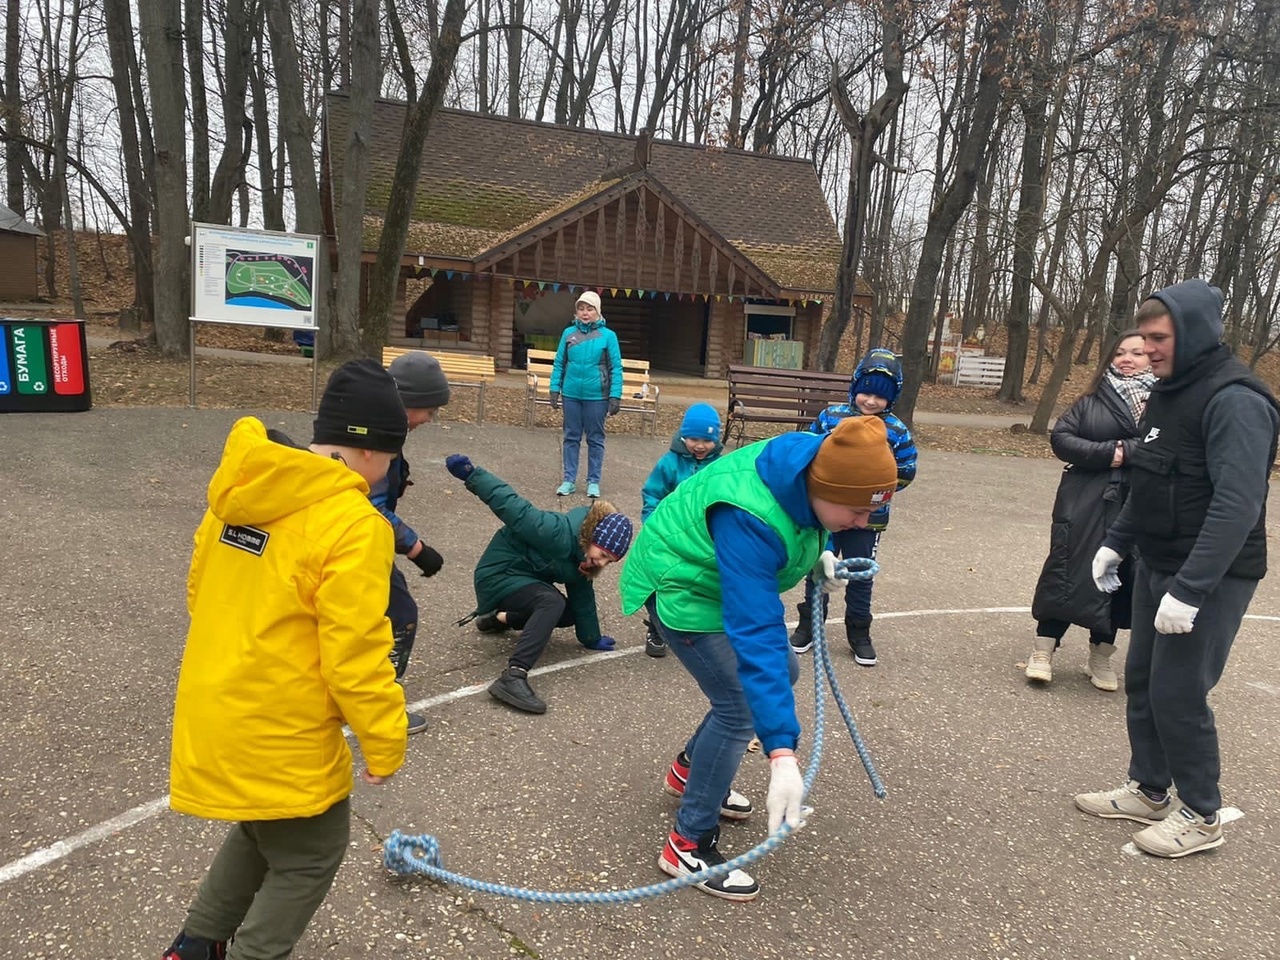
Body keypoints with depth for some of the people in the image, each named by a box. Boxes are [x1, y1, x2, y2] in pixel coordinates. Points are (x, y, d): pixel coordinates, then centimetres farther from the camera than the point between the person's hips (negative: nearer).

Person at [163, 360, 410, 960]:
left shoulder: (238, 492, 0)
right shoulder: (353, 525, -24)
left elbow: (200, 591, 12)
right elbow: (355, 656, -22)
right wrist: (385, 744, -9)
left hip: (213, 713, 8)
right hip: (280, 732, -8)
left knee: (263, 828, 31)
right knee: (309, 855, 17)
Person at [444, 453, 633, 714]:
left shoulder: (584, 555, 0)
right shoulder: (560, 533, -29)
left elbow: (582, 596, 10)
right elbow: (515, 507, -33)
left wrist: (591, 638, 18)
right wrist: (472, 475, -38)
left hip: (527, 576, 10)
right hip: (497, 574, -10)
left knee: (568, 614, 23)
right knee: (552, 602, -35)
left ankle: (498, 618, 37)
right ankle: (513, 677, -44)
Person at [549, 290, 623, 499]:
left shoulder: (608, 335, -4)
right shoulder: (569, 333, 2)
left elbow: (616, 368, -4)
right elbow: (559, 364, 6)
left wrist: (615, 396, -9)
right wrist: (554, 389, 0)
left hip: (597, 396, -2)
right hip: (571, 395, 2)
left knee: (595, 439, 8)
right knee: (571, 438, 10)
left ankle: (593, 482, 17)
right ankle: (569, 480, 18)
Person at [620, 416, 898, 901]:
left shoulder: (814, 463, -17)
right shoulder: (749, 519, -40)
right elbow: (756, 634, -44)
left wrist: (817, 553, -6)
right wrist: (781, 753, -46)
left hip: (723, 576, 9)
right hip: (681, 588, -9)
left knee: (781, 671, 15)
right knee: (740, 707, -14)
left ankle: (691, 769, 32)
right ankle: (689, 845, 2)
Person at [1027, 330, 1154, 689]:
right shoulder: (1092, 401, 6)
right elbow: (1060, 437, -2)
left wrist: (1126, 452, -19)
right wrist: (1106, 454, -14)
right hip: (1085, 504, 0)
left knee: (1118, 577, 8)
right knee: (1067, 571, 0)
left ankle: (1101, 656, 23)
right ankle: (1043, 650, 9)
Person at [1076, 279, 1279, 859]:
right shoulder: (1170, 392, 10)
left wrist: (1189, 590, -30)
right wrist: (1116, 542, 14)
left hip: (1211, 577, -9)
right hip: (1157, 566, 9)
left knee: (1178, 693, -2)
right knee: (1141, 681, 15)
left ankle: (1201, 816, 17)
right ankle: (1149, 792, 31)